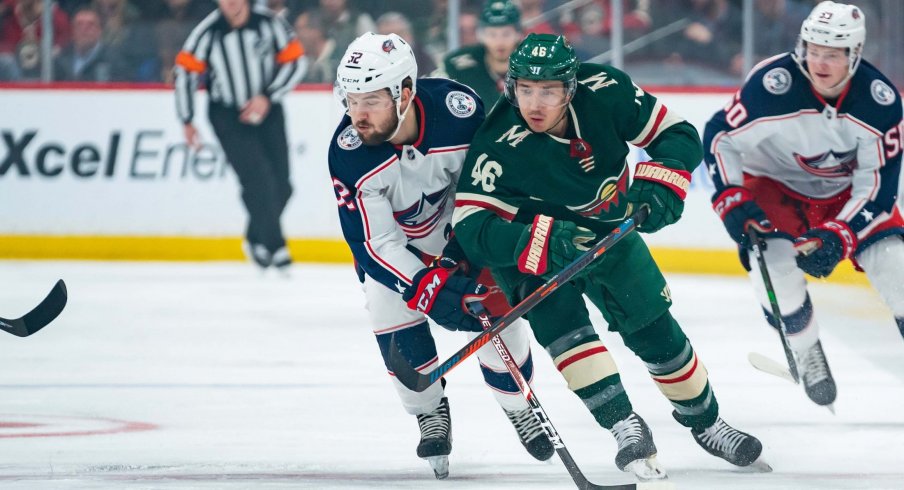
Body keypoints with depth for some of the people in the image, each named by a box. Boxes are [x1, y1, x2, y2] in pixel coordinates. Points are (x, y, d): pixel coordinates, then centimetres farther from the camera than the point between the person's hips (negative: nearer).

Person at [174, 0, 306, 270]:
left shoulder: (269, 23, -10)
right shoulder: (208, 31, -11)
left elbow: (295, 62, -3)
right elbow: (185, 71, -4)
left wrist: (267, 97, -13)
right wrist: (187, 122, -4)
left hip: (266, 110, 2)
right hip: (227, 115, -2)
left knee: (280, 185, 1)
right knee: (258, 178, -18)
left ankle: (257, 240, 23)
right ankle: (274, 247, -11)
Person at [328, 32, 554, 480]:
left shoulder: (459, 110, -34)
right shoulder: (348, 155, -33)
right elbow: (373, 244, -30)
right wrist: (429, 287, -42)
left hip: (460, 224, 0)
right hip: (390, 236, 0)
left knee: (495, 316, -2)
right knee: (396, 324, -14)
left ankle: (519, 408, 26)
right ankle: (431, 416, 11)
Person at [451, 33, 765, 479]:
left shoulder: (604, 92, -26)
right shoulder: (500, 147, -34)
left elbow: (678, 134, -14)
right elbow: (471, 228, -38)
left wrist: (660, 184, -33)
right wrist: (543, 242, -51)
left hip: (606, 231, 3)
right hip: (532, 242, -3)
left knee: (656, 331, 8)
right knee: (561, 321, -29)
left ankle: (705, 423, 29)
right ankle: (625, 426, -27)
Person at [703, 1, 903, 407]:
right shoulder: (772, 85, -31)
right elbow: (719, 138, -17)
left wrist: (838, 236, -29)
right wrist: (733, 202, -25)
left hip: (849, 189, 1)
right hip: (777, 184, -1)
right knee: (775, 261, -24)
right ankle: (808, 358, 0)